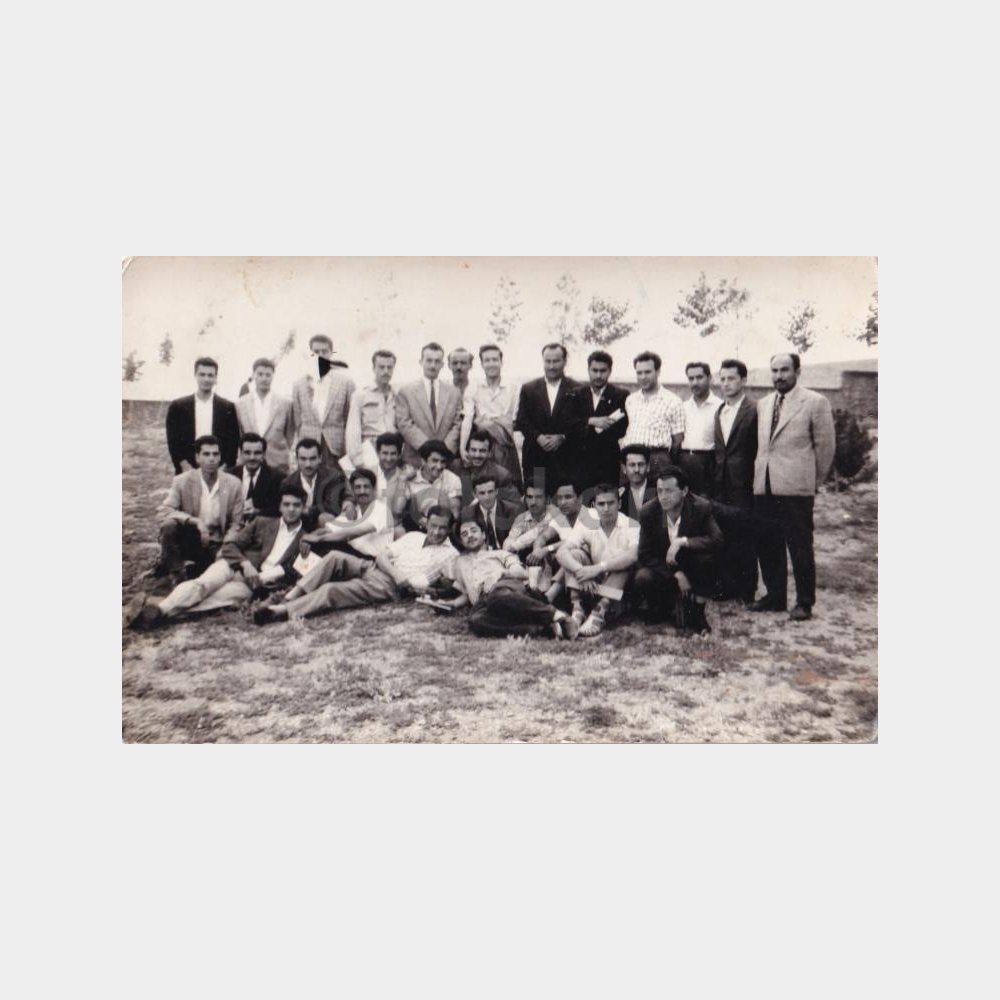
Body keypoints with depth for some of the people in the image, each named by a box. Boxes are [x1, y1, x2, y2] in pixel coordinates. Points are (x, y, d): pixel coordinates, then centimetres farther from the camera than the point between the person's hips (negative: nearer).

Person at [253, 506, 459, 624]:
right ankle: (291, 595, -20)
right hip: (371, 567, 5)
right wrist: (399, 576, -7)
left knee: (331, 589, -24)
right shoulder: (413, 537, 18)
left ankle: (283, 610, -25)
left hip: (389, 587, -5)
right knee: (335, 557, -20)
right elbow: (382, 557, 11)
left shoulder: (449, 554, 5)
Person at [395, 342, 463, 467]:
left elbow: (457, 424, 9)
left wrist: (445, 447, -7)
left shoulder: (454, 393, 14)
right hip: (415, 458, -1)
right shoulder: (405, 391, 7)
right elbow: (404, 424, -2)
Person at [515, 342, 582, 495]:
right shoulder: (528, 389, 12)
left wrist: (562, 437, -12)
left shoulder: (577, 390, 6)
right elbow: (521, 421, 6)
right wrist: (538, 437, -8)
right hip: (535, 457, 1)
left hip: (566, 458, -1)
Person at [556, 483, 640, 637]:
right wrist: (581, 571, -34)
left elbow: (632, 556, -31)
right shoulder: (587, 524, -3)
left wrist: (598, 568, -37)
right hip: (592, 585, 3)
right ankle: (578, 610, -24)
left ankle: (599, 613, -33)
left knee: (623, 560, -28)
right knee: (575, 554, -16)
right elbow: (561, 552, -15)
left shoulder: (630, 525, -11)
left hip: (620, 589, -2)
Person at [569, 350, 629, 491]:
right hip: (582, 462, 2)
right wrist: (591, 421, -15)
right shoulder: (578, 396, 13)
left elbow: (624, 427, -7)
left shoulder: (621, 396, 3)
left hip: (609, 463, -2)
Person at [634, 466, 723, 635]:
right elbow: (645, 555, -12)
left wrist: (683, 542, -37)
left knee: (707, 557, -32)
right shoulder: (648, 512, -14)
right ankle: (663, 606, 9)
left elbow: (717, 540, -26)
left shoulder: (701, 507, -17)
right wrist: (676, 575, -21)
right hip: (662, 568, 1)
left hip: (691, 567, -1)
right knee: (642, 579, -30)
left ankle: (697, 613, -9)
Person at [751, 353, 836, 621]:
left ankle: (804, 603, 10)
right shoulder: (763, 404, 15)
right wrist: (760, 473, 13)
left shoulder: (815, 402, -3)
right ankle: (775, 596, 23)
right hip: (764, 486, 6)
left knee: (800, 547, -1)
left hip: (795, 487, -6)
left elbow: (825, 446, -1)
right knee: (767, 546, 10)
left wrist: (813, 481, 3)